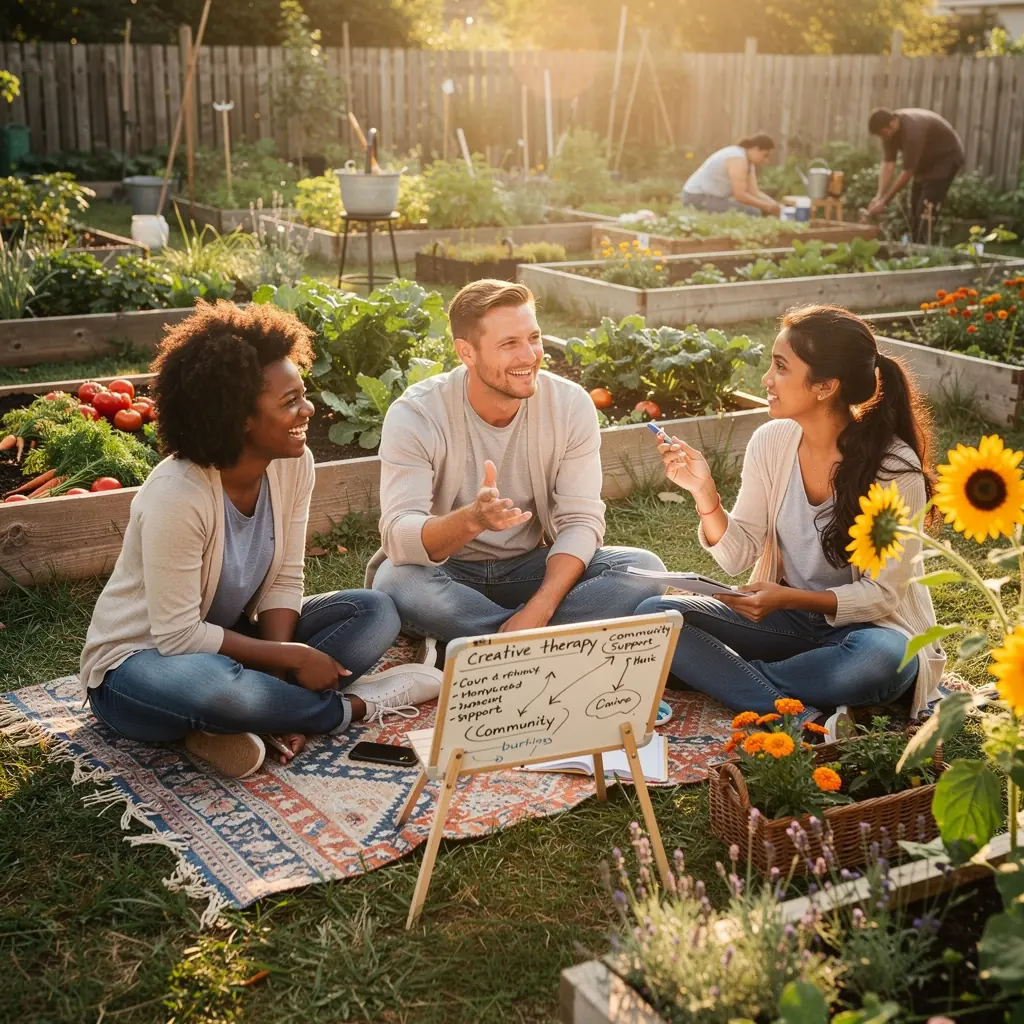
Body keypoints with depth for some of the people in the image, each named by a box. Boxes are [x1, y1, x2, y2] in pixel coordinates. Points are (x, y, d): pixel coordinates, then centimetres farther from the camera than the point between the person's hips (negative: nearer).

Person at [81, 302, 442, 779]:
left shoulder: (293, 463, -11)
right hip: (142, 660, -6)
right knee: (208, 685, -41)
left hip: (226, 639, 7)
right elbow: (179, 635, -26)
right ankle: (353, 706, -14)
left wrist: (280, 674, -20)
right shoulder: (177, 497, -30)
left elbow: (284, 582, -6)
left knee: (375, 612, -9)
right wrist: (290, 657, -22)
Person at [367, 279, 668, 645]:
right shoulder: (416, 415, -18)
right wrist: (473, 519, -49)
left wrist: (539, 609, -29)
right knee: (397, 581, -37)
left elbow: (580, 520, -12)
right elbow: (399, 538, -27)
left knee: (643, 570, -20)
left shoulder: (571, 405, -10)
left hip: (530, 567, 3)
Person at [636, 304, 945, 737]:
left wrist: (791, 599, -29)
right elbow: (738, 556, -3)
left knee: (879, 660, -40)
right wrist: (704, 492, -20)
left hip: (867, 624, -4)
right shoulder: (771, 442, -6)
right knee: (655, 614, -17)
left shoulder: (896, 469, -18)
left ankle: (729, 675, -18)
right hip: (787, 614, 4)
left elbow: (881, 592, -15)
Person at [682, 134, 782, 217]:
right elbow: (740, 195, -26)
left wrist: (774, 205, -9)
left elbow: (755, 193, 5)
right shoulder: (738, 159, -20)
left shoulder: (748, 161, 11)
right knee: (752, 213, -18)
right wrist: (767, 206, -18)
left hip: (707, 198, 11)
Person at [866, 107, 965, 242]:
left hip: (946, 158, -9)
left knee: (925, 215, -16)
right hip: (927, 160, 9)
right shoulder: (889, 129, -12)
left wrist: (884, 202, -29)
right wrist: (879, 196, -24)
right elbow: (888, 164, -13)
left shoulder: (912, 130, -37)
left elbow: (907, 172, -33)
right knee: (915, 212, 8)